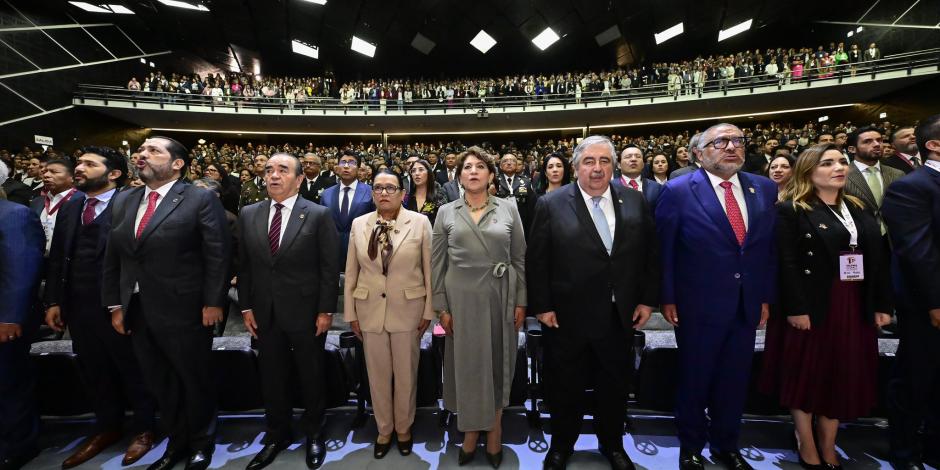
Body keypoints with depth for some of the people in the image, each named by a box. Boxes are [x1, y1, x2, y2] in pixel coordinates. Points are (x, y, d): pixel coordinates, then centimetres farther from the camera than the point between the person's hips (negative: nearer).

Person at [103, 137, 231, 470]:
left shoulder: (200, 199, -8)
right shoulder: (123, 201, 11)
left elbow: (218, 255, -12)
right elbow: (113, 258, 13)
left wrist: (213, 302, -15)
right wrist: (115, 305, 9)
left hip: (184, 311, -6)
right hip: (137, 313, 6)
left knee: (195, 381, 11)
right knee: (159, 384, 18)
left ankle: (201, 442, 33)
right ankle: (177, 442, 38)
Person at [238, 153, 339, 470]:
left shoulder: (319, 215, -8)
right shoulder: (249, 215, 5)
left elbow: (329, 268, -9)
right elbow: (244, 266, 9)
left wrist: (326, 311, -11)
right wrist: (246, 307, 5)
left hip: (306, 314, -3)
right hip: (265, 315, 4)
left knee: (312, 377, 13)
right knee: (272, 378, 17)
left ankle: (314, 434, 34)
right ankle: (276, 435, 38)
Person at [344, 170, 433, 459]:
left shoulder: (420, 222, -6)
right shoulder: (359, 224, 2)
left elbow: (429, 269, -3)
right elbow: (351, 272, 5)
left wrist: (429, 310, -4)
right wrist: (350, 312, 5)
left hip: (408, 309, -2)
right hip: (370, 310, 2)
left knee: (406, 373, 13)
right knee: (378, 374, 14)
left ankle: (404, 428, 37)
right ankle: (384, 430, 37)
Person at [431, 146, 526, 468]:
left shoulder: (509, 210, 2)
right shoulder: (446, 213, 3)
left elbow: (520, 258, 3)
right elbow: (437, 263, 2)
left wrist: (521, 301, -1)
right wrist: (442, 306, -2)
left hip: (500, 297, 0)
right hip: (462, 298, 0)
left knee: (497, 364, 11)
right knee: (467, 364, 10)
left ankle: (494, 432, 31)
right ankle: (470, 432, 30)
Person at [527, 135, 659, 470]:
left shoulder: (635, 201, 2)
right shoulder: (551, 205, -8)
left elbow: (651, 254, 6)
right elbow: (536, 260, -8)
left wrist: (648, 299, 2)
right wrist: (542, 306, -10)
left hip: (620, 316, 3)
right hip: (567, 316, -2)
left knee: (615, 384, 20)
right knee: (565, 386, 15)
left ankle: (612, 443, 45)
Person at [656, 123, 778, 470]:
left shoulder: (764, 189, 6)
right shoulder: (678, 190, -9)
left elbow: (769, 246, 9)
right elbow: (663, 249, -8)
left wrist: (765, 297, 7)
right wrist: (667, 298, -9)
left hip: (747, 306, 5)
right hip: (698, 306, -4)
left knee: (735, 381, 16)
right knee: (694, 380, 12)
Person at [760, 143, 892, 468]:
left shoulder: (860, 209, 13)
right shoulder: (791, 210, -7)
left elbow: (878, 260, 11)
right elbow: (787, 264, -14)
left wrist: (883, 304, 5)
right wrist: (796, 308, -19)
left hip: (854, 307, 6)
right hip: (811, 307, -6)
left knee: (843, 377, 12)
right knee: (806, 375, 5)